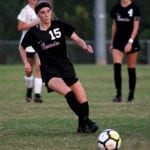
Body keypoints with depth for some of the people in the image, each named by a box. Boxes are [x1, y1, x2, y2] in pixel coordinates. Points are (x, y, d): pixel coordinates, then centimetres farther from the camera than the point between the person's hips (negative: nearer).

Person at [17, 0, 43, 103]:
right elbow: (20, 27, -12)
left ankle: (37, 94, -14)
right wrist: (34, 23, -17)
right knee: (29, 70, 7)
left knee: (39, 68, -11)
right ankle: (29, 90, 33)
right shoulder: (25, 10, -6)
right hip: (28, 44, -3)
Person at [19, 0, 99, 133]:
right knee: (67, 92, -32)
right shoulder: (33, 32, -2)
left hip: (66, 67, 3)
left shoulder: (59, 25, 0)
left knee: (83, 101, -4)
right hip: (49, 72, -3)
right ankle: (86, 121, -26)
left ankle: (83, 127, 19)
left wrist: (85, 46, -22)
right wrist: (26, 63, 1)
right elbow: (22, 47, 15)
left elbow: (77, 39, -1)